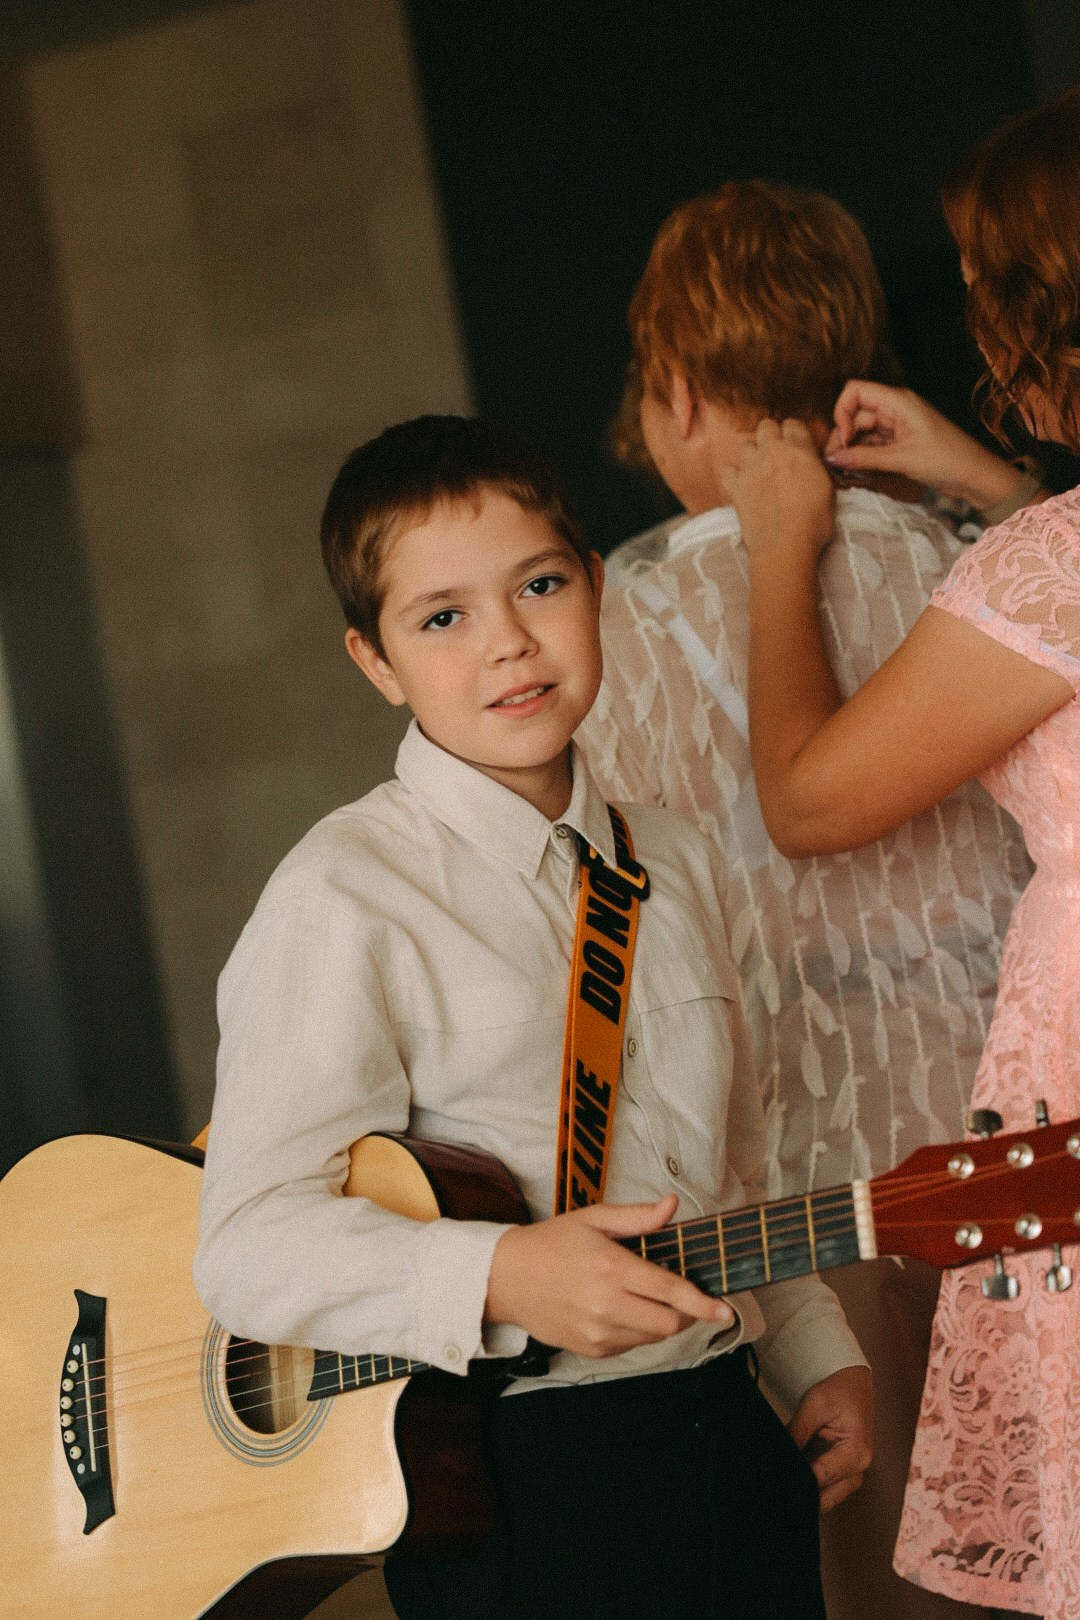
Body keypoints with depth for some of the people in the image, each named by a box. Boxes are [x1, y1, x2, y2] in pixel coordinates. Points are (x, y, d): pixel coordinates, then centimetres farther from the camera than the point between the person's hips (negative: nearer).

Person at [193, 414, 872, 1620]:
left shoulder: (672, 865, 10)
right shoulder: (346, 898, -12)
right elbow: (250, 1244, -19)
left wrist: (818, 1352, 12)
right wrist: (500, 1280, -30)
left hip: (725, 1427, 6)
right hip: (505, 1478, -6)